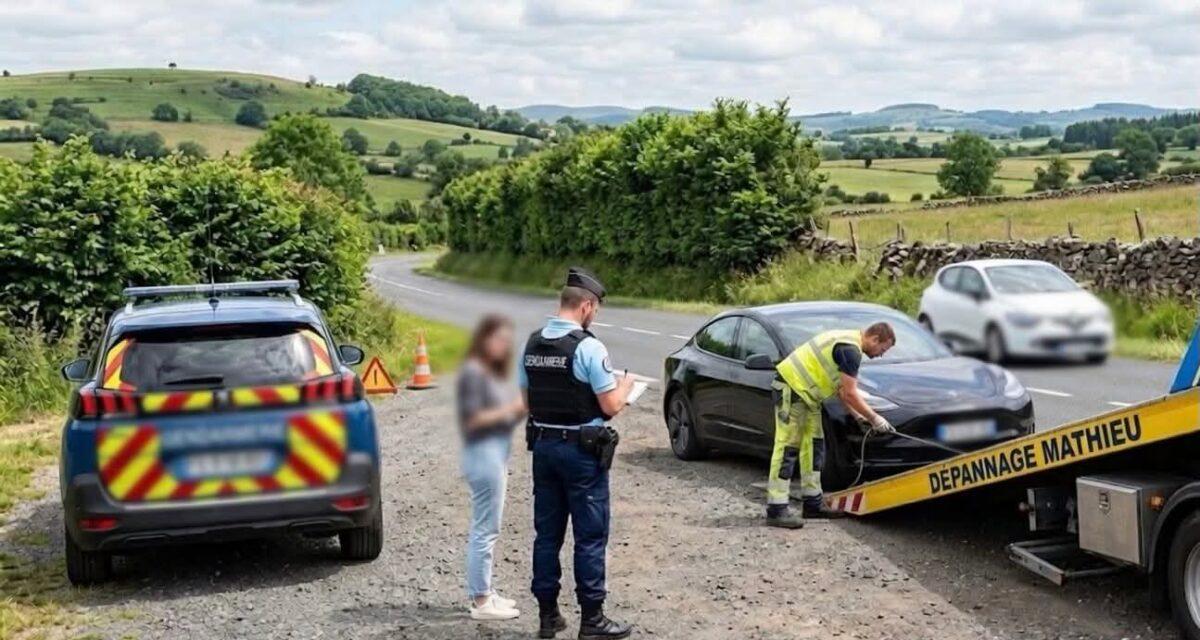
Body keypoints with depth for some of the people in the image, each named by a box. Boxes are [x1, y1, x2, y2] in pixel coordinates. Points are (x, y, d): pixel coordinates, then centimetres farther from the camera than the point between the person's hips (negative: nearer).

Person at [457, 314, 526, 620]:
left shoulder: (495, 373, 15)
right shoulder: (473, 372, -13)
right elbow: (472, 419, -17)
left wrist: (523, 406, -1)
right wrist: (511, 408, -16)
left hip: (498, 451, 10)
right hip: (483, 451, -10)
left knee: (485, 527, 15)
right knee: (485, 528, -6)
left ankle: (483, 592, 24)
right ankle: (481, 601, -2)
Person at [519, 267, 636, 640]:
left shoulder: (532, 344, 4)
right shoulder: (588, 347, -16)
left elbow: (524, 397, 12)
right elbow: (611, 405, -15)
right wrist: (626, 385, 5)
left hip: (543, 445, 7)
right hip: (581, 450, -6)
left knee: (547, 533, 12)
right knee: (590, 537, 2)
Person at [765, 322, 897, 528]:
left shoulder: (848, 342, 15)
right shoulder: (851, 350, -17)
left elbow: (841, 389, 20)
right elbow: (850, 394, -17)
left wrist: (858, 415, 15)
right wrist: (874, 418, -7)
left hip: (806, 391, 11)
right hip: (792, 387, -11)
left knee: (813, 446, 14)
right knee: (788, 448, -12)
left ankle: (813, 503, 21)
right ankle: (776, 510, -12)